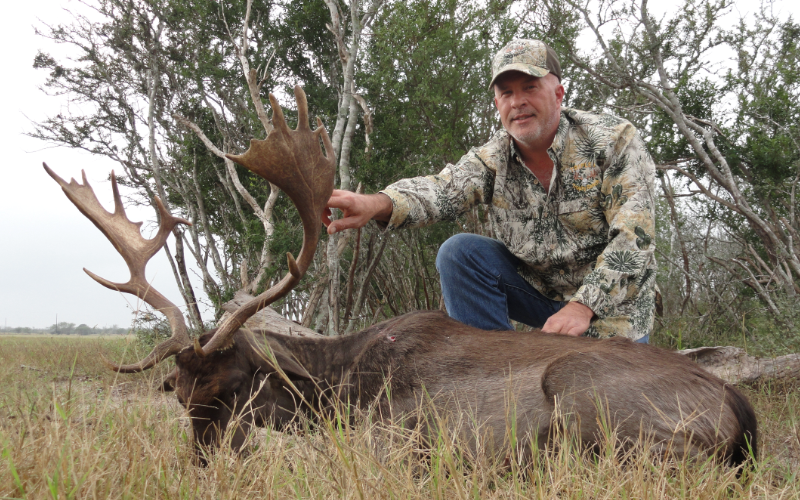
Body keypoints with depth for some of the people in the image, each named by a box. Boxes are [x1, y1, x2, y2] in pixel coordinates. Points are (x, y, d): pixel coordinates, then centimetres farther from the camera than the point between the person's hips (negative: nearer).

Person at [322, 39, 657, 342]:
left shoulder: (613, 141, -15)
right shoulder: (491, 160, -6)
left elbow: (633, 237, -21)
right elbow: (442, 191, -26)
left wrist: (583, 306, -31)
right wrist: (376, 204, -48)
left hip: (612, 297, -3)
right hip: (536, 288, 3)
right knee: (460, 253, -17)